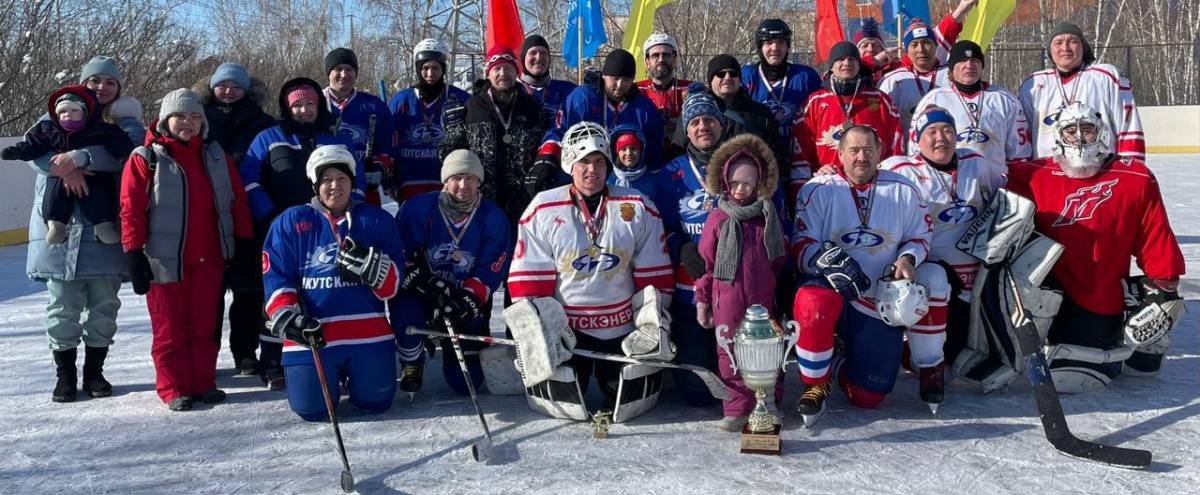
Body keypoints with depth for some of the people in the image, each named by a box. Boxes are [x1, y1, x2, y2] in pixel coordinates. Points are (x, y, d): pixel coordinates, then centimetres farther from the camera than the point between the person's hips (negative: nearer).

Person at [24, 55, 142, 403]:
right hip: (60, 227, 0)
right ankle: (65, 374, 15)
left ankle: (94, 371, 21)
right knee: (63, 305, 3)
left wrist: (78, 158, -23)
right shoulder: (57, 118, 12)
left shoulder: (125, 122, 9)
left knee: (104, 304, 7)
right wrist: (64, 169, -22)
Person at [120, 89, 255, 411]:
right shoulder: (146, 159, -3)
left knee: (205, 324, 9)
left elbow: (238, 201, 12)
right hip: (165, 259, -3)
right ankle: (174, 388, 12)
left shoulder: (216, 157, 10)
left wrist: (245, 243, 9)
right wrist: (134, 255, -11)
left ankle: (204, 382, 19)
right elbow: (131, 209, -6)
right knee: (170, 327, 3)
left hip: (209, 258, 4)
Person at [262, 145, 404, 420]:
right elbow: (275, 276, 3)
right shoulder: (291, 222, 7)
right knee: (312, 409, -5)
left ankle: (353, 376, 36)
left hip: (369, 333, 1)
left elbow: (395, 283, 5)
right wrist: (287, 318, -12)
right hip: (311, 334, -1)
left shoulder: (377, 220, 8)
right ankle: (331, 378, 30)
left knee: (376, 404, 1)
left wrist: (370, 264, -15)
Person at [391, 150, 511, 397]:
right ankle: (412, 365, -3)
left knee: (465, 382, -5)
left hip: (467, 303, 0)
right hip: (421, 293, 0)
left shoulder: (493, 217, -9)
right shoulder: (417, 208, -12)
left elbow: (490, 273, -10)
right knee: (405, 310, -37)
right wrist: (421, 281, -24)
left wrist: (468, 300, -26)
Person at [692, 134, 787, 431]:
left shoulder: (768, 217, 6)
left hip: (763, 299, 2)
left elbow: (780, 261, 14)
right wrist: (702, 301, 1)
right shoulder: (717, 219, 0)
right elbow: (705, 262, 2)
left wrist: (782, 294, 14)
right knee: (730, 351, 1)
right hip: (727, 299, -1)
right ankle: (737, 408, 9)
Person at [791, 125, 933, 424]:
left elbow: (919, 237, 14)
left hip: (879, 304, 2)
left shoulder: (903, 191, 5)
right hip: (832, 288, -2)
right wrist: (826, 259, -29)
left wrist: (907, 258, -9)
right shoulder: (818, 190, -3)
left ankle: (836, 366, 34)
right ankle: (815, 384, -15)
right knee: (812, 300, -42)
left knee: (867, 396, -3)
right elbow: (802, 246, -7)